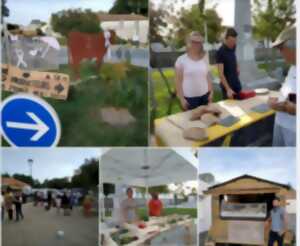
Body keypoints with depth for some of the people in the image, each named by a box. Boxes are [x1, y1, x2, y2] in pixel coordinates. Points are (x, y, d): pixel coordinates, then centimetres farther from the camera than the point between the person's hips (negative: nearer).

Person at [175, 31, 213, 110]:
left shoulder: (204, 58, 5)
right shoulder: (181, 60, -6)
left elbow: (208, 76, 11)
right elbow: (178, 81, -5)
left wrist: (211, 93, 6)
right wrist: (182, 99, -8)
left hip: (204, 95, 3)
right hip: (189, 97, -3)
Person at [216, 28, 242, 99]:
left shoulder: (233, 47, 0)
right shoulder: (221, 52, -20)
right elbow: (221, 73, -23)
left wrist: (237, 67, 7)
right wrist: (228, 89, -32)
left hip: (236, 82, 7)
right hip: (227, 85, -7)